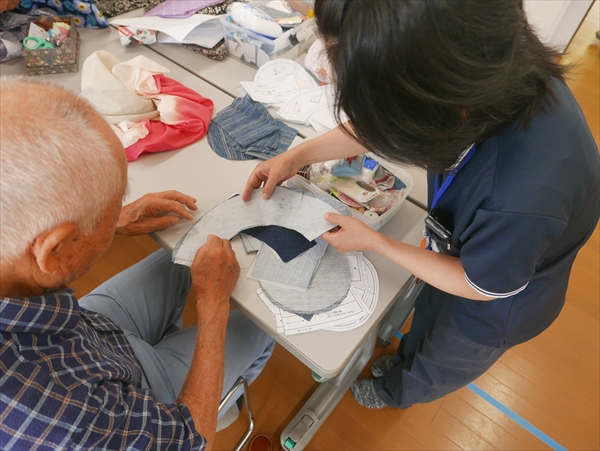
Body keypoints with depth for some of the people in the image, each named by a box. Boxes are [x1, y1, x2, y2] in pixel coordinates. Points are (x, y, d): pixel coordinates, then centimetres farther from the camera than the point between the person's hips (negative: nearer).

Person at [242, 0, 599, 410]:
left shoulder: (522, 198, -49)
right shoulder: (500, 72, -29)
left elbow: (477, 287, -26)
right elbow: (388, 123, -11)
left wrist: (373, 241, -21)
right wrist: (298, 155, -12)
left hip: (493, 307, -4)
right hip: (462, 253, 5)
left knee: (439, 367, 29)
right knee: (427, 316, 34)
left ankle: (395, 393, 62)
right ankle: (404, 359, 68)